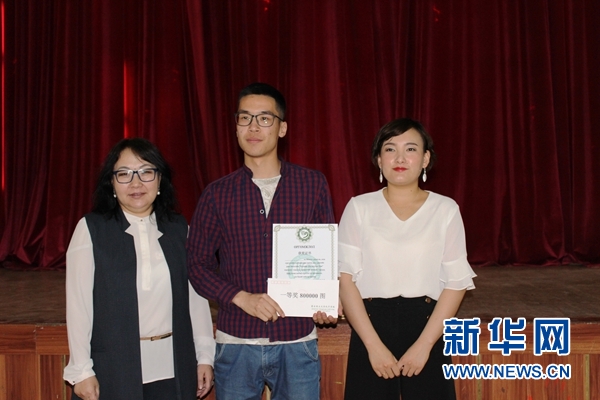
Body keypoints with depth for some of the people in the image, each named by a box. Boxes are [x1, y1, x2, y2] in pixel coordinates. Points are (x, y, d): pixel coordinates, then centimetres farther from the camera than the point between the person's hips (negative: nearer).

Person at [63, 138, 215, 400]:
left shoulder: (179, 229, 6)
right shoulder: (91, 229, -3)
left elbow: (195, 293, 6)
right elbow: (78, 302, -4)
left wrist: (204, 356, 5)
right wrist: (81, 370, -6)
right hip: (113, 370, -2)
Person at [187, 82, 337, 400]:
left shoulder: (312, 184, 3)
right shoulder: (217, 194, 2)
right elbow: (197, 263, 2)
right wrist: (243, 298, -13)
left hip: (297, 341, 0)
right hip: (236, 343, 0)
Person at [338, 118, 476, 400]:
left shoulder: (446, 209, 0)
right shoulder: (359, 208, 0)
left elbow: (456, 282, -2)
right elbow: (345, 278, -4)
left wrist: (424, 344, -10)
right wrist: (374, 344, -11)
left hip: (426, 326, 0)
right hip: (371, 326, 0)